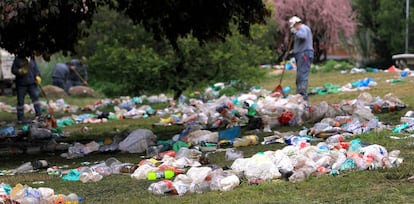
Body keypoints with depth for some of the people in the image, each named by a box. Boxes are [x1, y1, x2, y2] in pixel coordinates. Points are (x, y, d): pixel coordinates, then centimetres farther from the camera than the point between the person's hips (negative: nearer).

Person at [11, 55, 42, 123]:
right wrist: (20, 71, -22)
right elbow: (13, 70, -3)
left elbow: (35, 69, 14)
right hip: (21, 84, -3)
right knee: (20, 100, 2)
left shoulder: (32, 59, 9)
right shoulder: (17, 59, -2)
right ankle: (20, 118, 8)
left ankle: (39, 114, 4)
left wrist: (37, 76, -2)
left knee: (35, 97, -2)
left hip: (31, 83, 3)